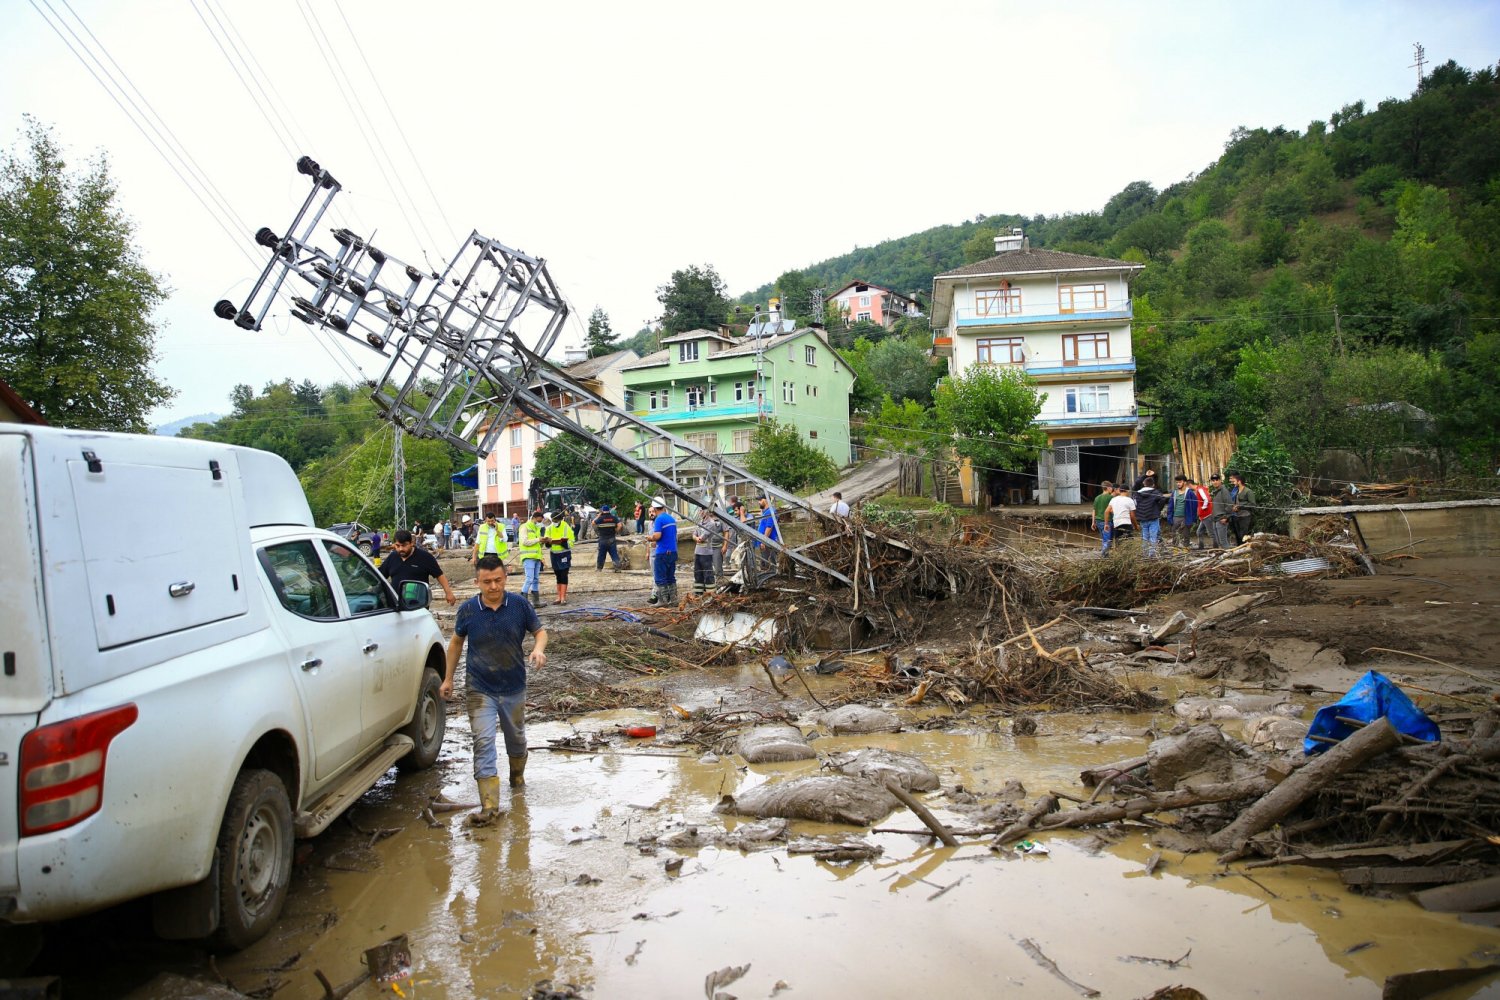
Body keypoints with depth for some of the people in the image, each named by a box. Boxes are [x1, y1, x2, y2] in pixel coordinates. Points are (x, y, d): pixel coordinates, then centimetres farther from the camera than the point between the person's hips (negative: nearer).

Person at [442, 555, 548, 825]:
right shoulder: (467, 610, -10)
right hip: (480, 689, -1)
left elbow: (539, 631, 2)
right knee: (483, 742, -10)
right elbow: (456, 642, 6)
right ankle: (490, 805, -10)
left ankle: (517, 773, 49)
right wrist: (448, 678, 10)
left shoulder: (520, 606, -11)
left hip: (514, 688, 1)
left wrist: (538, 649, -20)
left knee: (516, 737, 20)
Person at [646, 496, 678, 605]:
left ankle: (663, 601, 0)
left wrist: (650, 538, -2)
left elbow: (657, 535, -24)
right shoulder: (672, 518, 12)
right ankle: (673, 600, 14)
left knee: (660, 578, 0)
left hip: (662, 552, -8)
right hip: (673, 551, 8)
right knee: (671, 578, 13)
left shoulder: (659, 519, -13)